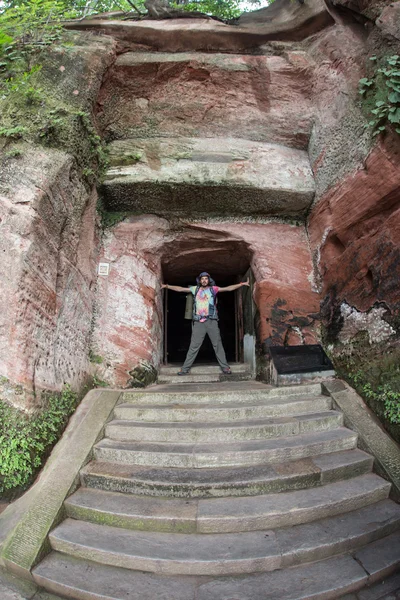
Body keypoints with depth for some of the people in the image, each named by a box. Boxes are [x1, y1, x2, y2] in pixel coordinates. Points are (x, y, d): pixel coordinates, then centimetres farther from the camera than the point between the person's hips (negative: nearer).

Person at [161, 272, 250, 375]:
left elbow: (229, 288, 4)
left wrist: (242, 284, -3)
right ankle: (185, 368, 4)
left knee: (217, 344, 1)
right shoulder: (195, 289, 13)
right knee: (194, 346, 1)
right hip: (198, 322, 1)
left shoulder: (213, 289, 8)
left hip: (211, 321, -1)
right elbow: (180, 289, 16)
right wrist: (167, 286, 13)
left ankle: (225, 367, 6)